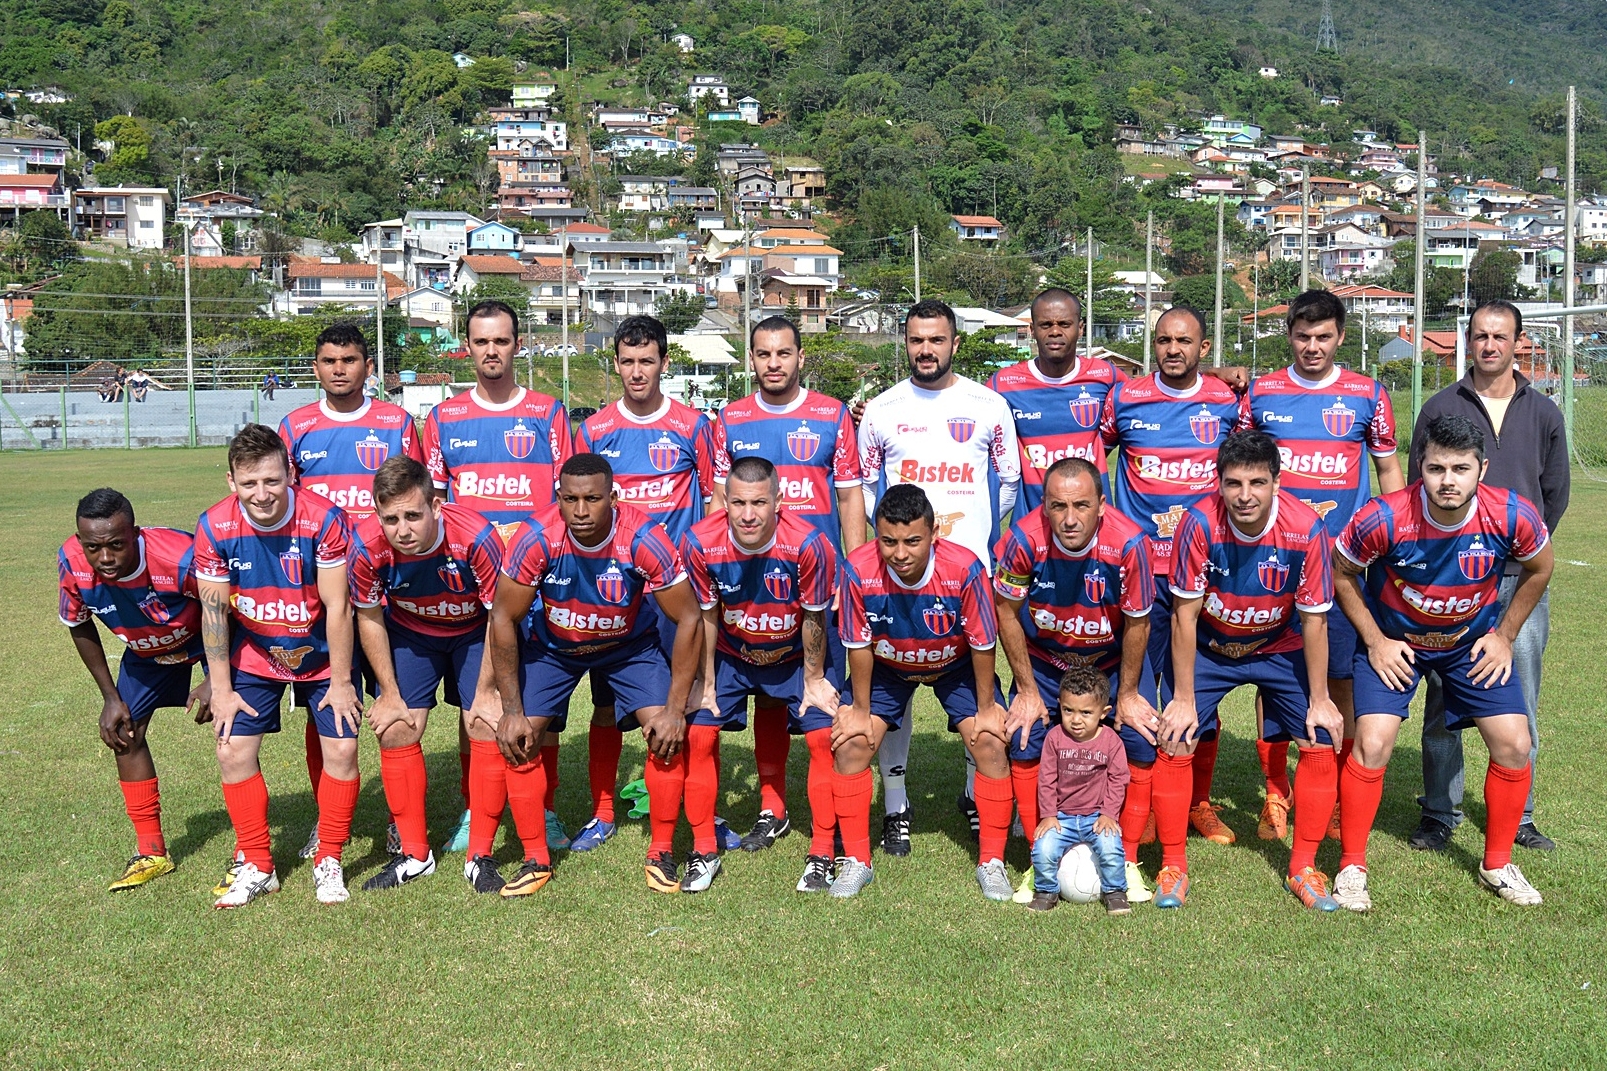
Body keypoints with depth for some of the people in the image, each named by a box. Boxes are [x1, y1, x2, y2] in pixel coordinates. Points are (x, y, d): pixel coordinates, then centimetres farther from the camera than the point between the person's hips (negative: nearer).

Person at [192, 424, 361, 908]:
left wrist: (340, 682, -14)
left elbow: (337, 607, -19)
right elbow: (213, 612, -10)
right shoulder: (215, 527, -19)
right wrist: (221, 689, -8)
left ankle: (329, 861, 11)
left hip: (322, 655, -2)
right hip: (253, 656, 2)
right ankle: (256, 866, 12)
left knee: (342, 748, -8)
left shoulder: (324, 518, -26)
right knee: (233, 751, -5)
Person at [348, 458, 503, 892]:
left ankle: (479, 855, 1)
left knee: (488, 726, -13)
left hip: (476, 632, -2)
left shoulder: (475, 537, -36)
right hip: (409, 632, 2)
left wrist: (487, 691, -16)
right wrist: (389, 693, -5)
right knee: (395, 729, -5)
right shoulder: (366, 546, -29)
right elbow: (370, 619, -10)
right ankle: (413, 854, 11)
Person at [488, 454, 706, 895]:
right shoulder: (537, 538, -31)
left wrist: (675, 710, -22)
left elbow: (688, 618, -22)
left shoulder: (643, 539, -33)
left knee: (668, 735, -17)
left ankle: (662, 854, 4)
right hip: (553, 644, 1)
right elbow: (504, 618, -18)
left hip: (630, 643, -1)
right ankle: (536, 860, 7)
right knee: (518, 738, -12)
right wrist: (512, 710, -17)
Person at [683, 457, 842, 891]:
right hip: (731, 655, 2)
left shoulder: (808, 544, -32)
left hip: (796, 655, -1)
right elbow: (706, 615, -11)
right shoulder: (700, 543, -27)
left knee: (823, 736, -13)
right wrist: (706, 682, -4)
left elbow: (813, 617, -16)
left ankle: (822, 855, -1)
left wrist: (814, 681, -7)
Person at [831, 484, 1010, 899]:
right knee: (849, 744, -13)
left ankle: (991, 862, 3)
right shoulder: (859, 572, -33)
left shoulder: (965, 569, -36)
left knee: (990, 743, -15)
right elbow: (859, 645, -16)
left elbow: (982, 643, -20)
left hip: (956, 665, -1)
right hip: (886, 667, 1)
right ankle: (855, 862, 4)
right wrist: (860, 708, -8)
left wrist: (986, 706, -11)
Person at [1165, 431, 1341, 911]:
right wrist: (1184, 699, -16)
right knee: (1175, 744, -12)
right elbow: (1185, 615, -20)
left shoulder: (1306, 529, -26)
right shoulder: (1200, 524, -28)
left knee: (1322, 743, -9)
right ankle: (1173, 866, 6)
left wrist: (1319, 700, -10)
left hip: (1279, 647, 1)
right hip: (1207, 648, -1)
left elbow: (1313, 620, -14)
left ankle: (1303, 867, 8)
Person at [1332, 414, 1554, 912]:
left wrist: (1504, 636, -1)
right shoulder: (1385, 520, -31)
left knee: (1513, 743, -5)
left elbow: (1539, 569, -1)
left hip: (1474, 641, 3)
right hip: (1394, 640, -2)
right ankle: (1352, 865, 2)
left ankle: (1497, 864, 18)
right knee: (1373, 743, -17)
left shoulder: (1512, 516, -24)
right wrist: (1375, 641, -11)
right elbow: (1341, 572, -11)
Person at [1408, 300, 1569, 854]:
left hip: (1521, 579, 1)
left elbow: (1555, 495, 16)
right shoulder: (1440, 409, 7)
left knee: (1520, 707, 5)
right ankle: (1439, 814, 10)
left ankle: (1517, 816, 15)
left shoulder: (1543, 414, 11)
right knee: (1443, 702, 1)